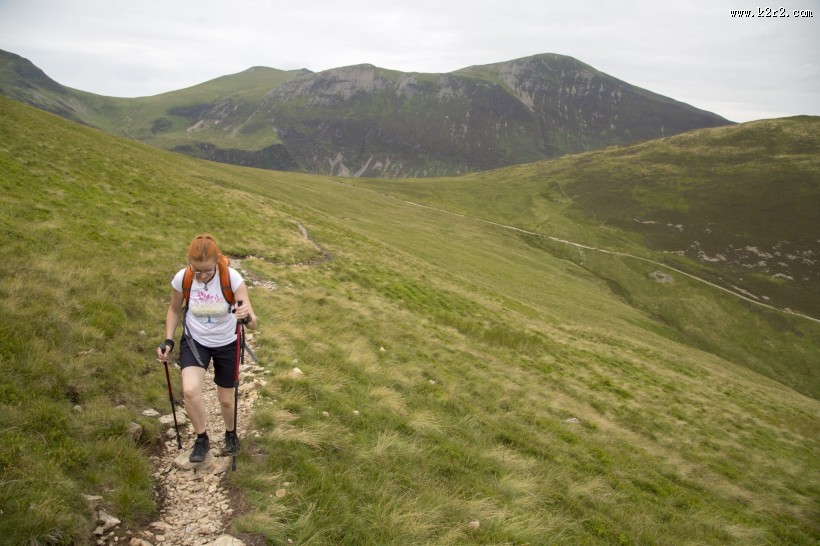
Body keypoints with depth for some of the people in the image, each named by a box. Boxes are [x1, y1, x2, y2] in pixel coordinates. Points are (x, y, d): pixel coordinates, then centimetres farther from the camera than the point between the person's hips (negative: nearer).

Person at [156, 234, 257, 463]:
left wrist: (247, 317, -53)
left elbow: (253, 323, -31)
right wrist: (168, 340, -8)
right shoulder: (182, 278, -22)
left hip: (226, 344, -1)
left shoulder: (232, 278, -28)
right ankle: (202, 438, 5)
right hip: (194, 341, 1)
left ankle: (230, 434, 45)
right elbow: (174, 310, 1)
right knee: (190, 391, -23)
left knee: (225, 399, 11)